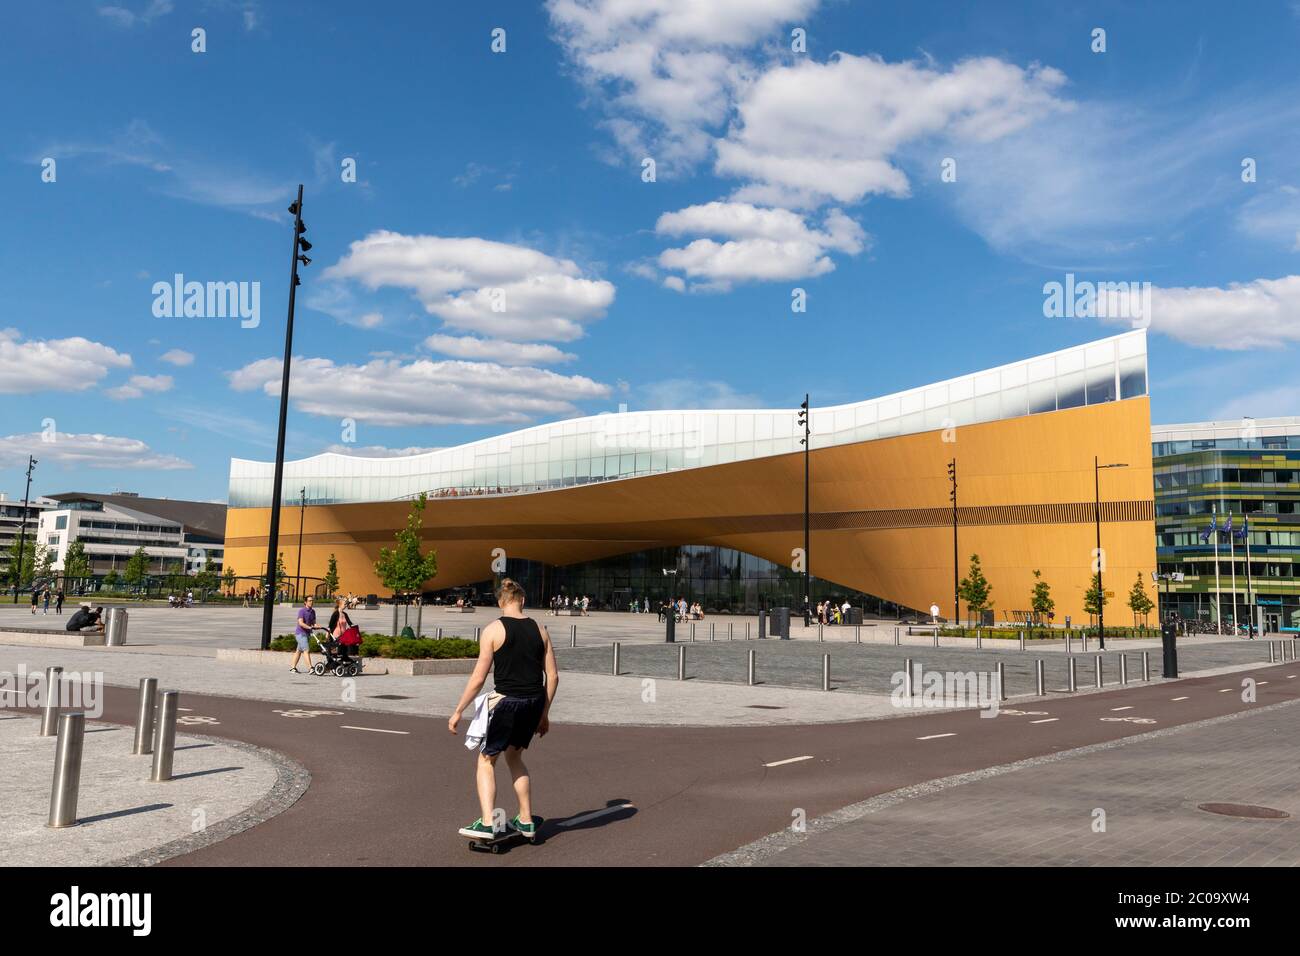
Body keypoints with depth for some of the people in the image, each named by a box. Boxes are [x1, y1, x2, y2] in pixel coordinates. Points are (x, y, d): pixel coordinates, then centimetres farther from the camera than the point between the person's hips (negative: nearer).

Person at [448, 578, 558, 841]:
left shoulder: (494, 630, -7)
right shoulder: (539, 630, 6)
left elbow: (478, 677, -9)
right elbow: (553, 676, 7)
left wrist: (458, 711, 0)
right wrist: (544, 713, 17)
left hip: (506, 701, -5)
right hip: (534, 702, 5)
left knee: (486, 760, 11)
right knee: (514, 757, 23)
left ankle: (486, 823, 1)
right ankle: (526, 821, 27)